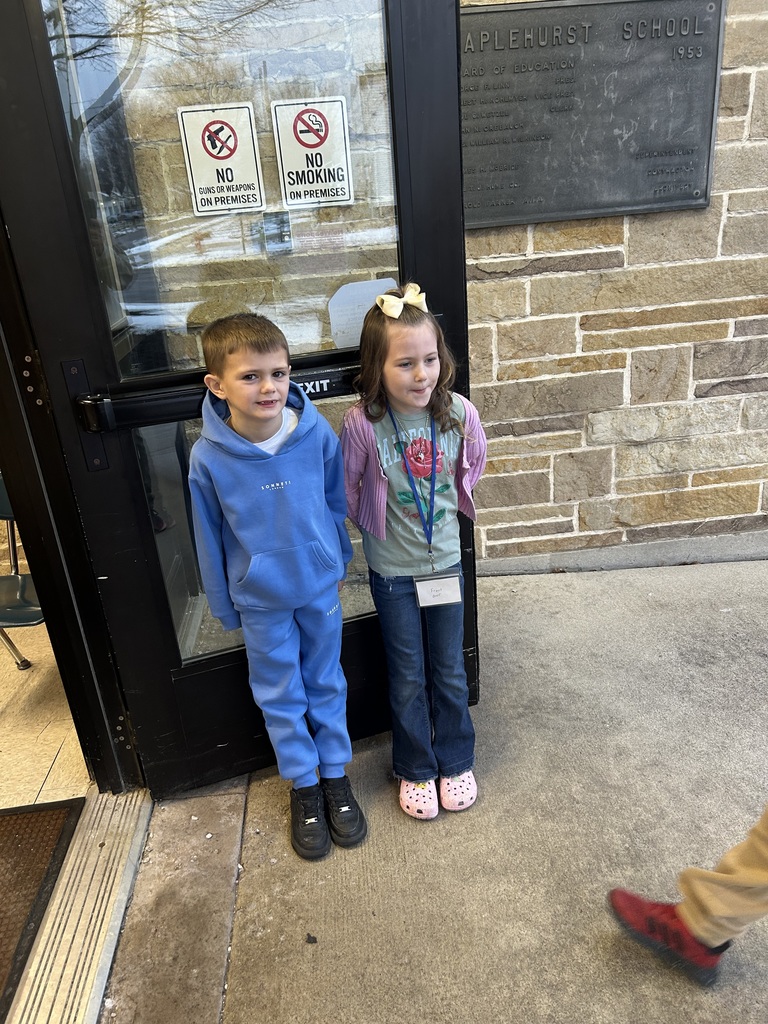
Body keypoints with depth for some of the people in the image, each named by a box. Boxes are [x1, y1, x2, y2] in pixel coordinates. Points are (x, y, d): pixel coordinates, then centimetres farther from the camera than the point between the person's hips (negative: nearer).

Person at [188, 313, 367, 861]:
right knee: (280, 696, 15)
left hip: (319, 586, 1)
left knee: (327, 685, 18)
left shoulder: (318, 434, -17)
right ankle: (304, 784, 37)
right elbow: (210, 536, -6)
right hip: (260, 599, -1)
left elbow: (336, 503, 0)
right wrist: (223, 603, 3)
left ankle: (336, 775, 39)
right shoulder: (209, 457, -19)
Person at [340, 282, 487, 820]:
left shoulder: (459, 412, -16)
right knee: (408, 679, 14)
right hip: (392, 571, -2)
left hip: (445, 561, 2)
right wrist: (379, 524, 6)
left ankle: (456, 761, 40)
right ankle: (415, 770, 37)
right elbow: (348, 491, -5)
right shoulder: (362, 422, -22)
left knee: (450, 672, 17)